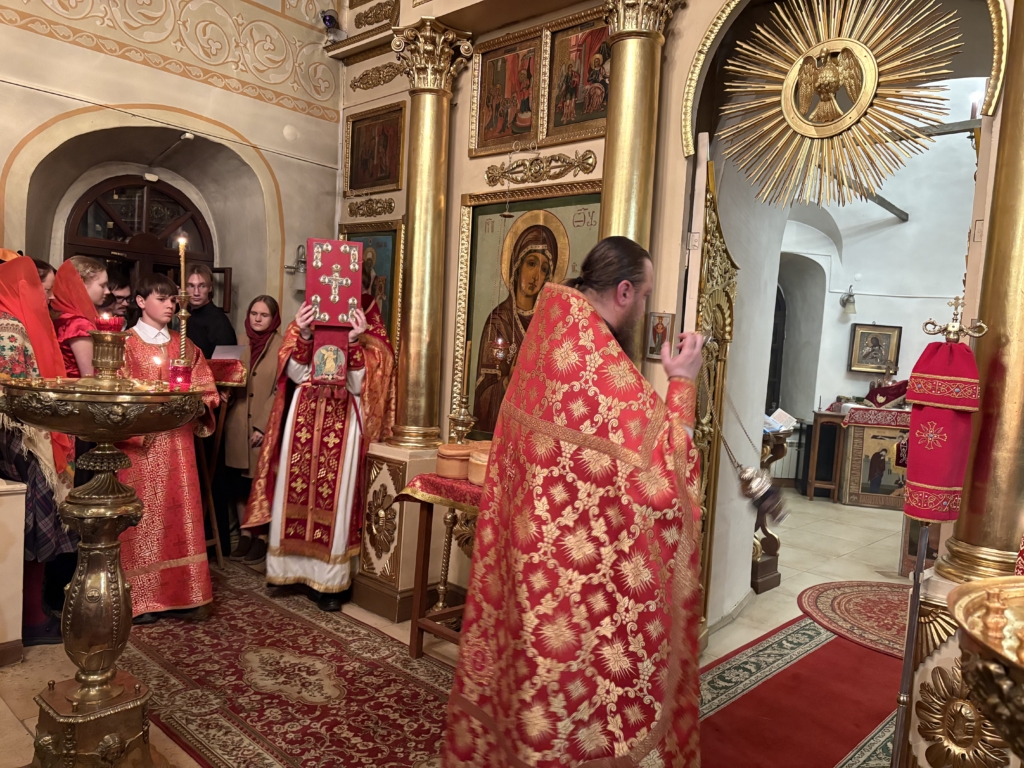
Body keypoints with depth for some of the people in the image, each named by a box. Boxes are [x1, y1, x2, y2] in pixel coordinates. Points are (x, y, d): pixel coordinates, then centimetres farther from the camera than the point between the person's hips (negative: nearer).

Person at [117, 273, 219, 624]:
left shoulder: (184, 345, 13)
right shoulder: (126, 344, 1)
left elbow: (208, 391, 11)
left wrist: (196, 400, -9)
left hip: (178, 441, 4)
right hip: (139, 440, -3)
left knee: (181, 514, 4)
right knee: (144, 516, -1)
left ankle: (183, 595, 12)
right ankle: (142, 598, 8)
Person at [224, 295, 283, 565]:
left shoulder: (281, 347, -7)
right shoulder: (243, 344, 11)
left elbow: (281, 391, -10)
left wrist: (263, 427, -13)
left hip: (265, 428, -5)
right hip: (238, 426, 6)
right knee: (240, 483, 9)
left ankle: (262, 538, 12)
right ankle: (245, 535, 21)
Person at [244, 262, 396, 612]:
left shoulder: (370, 326, 0)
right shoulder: (311, 315, 8)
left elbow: (360, 384, -11)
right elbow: (296, 373, -2)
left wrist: (356, 341, -23)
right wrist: (302, 334, -16)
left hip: (343, 419, -3)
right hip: (304, 413, 3)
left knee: (334, 495, 1)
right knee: (294, 488, 6)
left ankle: (329, 580, 11)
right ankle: (291, 566, 23)